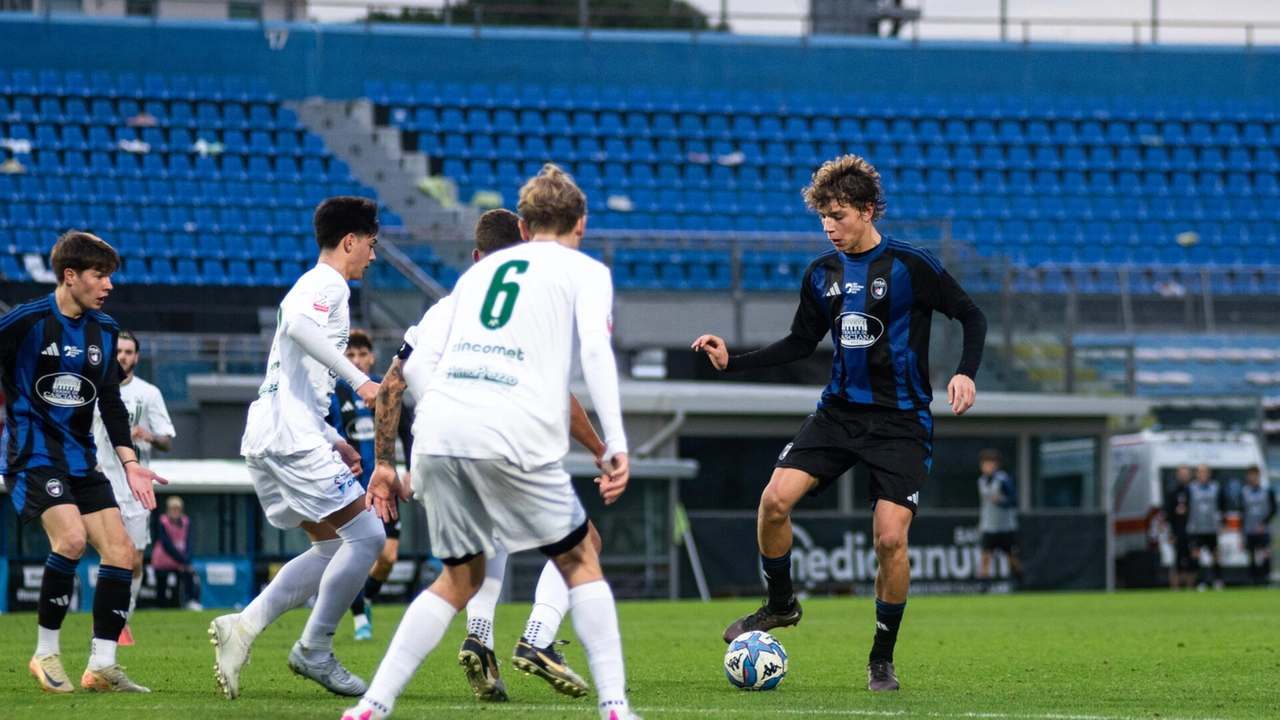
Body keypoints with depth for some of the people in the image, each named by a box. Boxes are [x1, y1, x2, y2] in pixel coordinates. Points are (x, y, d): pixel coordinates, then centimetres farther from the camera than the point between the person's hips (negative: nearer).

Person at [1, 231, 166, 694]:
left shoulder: (103, 332, 10)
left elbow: (111, 402, 16)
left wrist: (130, 463, 10)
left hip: (80, 459, 7)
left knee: (120, 551, -3)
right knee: (71, 537, -26)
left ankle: (102, 667, 4)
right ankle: (45, 653, -11)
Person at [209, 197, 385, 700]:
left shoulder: (310, 287, 26)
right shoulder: (328, 285, -5)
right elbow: (299, 324, -29)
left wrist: (333, 442, 25)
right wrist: (358, 379, -29)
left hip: (267, 439, 10)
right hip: (293, 438, -10)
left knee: (332, 548, 10)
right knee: (366, 535, -8)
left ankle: (243, 626, 0)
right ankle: (314, 652, -4)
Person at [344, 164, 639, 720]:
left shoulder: (479, 271, 27)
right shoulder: (586, 272, 14)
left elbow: (417, 365, 22)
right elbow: (595, 349, -5)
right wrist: (616, 443, -11)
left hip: (436, 438, 5)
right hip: (514, 440, -5)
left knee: (459, 579, 20)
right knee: (580, 563, 13)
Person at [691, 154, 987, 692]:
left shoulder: (910, 265, -9)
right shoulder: (822, 274, 6)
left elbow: (971, 316, -3)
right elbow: (802, 343, 17)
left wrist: (966, 372, -19)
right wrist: (733, 362, 7)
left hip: (901, 421, -4)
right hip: (840, 411, 4)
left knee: (890, 536, -14)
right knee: (775, 499, -15)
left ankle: (882, 659, 5)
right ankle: (780, 604, 10)